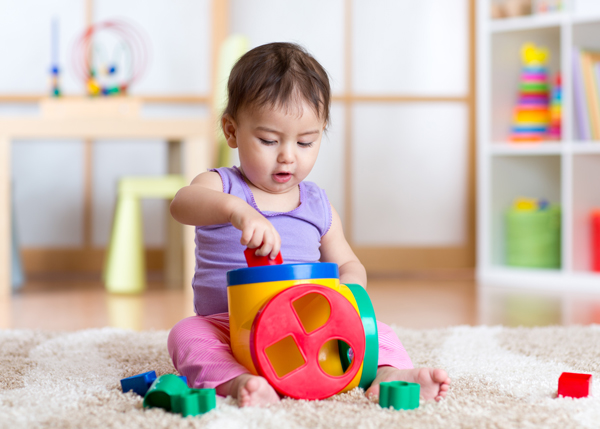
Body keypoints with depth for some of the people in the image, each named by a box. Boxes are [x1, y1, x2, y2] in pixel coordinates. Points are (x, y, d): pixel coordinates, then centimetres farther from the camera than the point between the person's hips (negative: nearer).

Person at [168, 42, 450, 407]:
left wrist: (348, 283, -8)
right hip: (227, 326, -3)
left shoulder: (318, 206, 11)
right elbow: (183, 203, -26)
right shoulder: (221, 186, -2)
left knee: (377, 330, -13)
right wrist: (236, 209, -49)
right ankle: (237, 382, -51)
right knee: (186, 335, -31)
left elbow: (348, 263, 20)